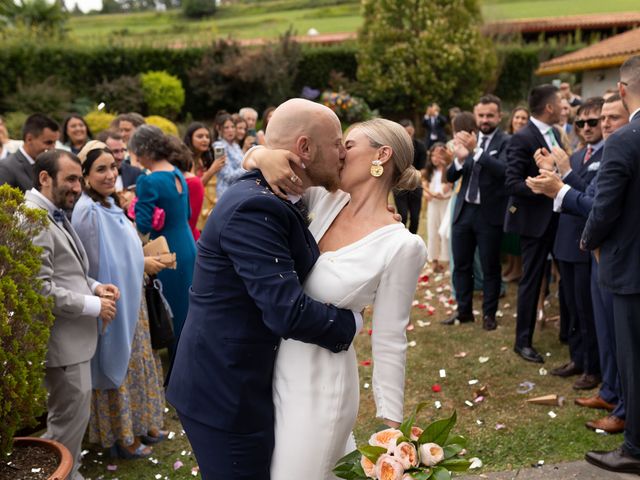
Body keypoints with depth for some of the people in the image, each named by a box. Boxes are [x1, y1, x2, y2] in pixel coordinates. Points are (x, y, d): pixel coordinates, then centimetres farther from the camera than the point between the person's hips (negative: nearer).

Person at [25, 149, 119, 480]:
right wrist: (93, 305, -18)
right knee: (70, 418, 2)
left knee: (68, 416, 22)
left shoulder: (54, 214, 13)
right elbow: (40, 289, -25)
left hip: (73, 335, 10)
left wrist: (93, 285, 3)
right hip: (61, 339, -10)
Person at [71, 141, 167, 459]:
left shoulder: (108, 204, 6)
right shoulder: (89, 212, -21)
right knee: (117, 365, 5)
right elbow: (100, 266, -22)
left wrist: (143, 258, 2)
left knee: (133, 364, 19)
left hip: (129, 300, 9)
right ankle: (119, 436, 21)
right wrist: (142, 265, -12)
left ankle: (138, 423, 35)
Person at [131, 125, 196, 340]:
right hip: (188, 248, 8)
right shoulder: (178, 174, 7)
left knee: (171, 315, 5)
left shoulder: (149, 181, -17)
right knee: (187, 311, 19)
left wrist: (132, 204, -2)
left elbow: (143, 226, -19)